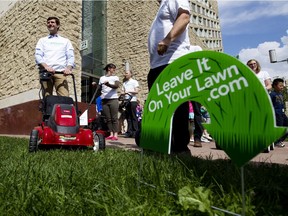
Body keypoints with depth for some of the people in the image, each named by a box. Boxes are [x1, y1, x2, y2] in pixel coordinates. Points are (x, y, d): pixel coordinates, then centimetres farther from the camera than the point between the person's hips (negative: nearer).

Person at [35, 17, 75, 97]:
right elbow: (38, 55, 9)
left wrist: (68, 68, -11)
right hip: (45, 72, 1)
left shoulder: (65, 41, 24)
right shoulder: (42, 40, 24)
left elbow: (70, 56, 11)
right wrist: (46, 66, -13)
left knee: (65, 97, -17)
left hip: (60, 72, -1)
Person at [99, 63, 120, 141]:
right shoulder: (102, 78, 16)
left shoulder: (115, 77, 7)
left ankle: (115, 134, -6)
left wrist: (108, 84, -28)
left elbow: (117, 85, -13)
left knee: (114, 118, -6)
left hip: (113, 99, -3)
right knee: (108, 118, 3)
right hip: (104, 100, 3)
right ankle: (111, 134, 7)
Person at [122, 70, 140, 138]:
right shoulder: (124, 83, 22)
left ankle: (135, 132, -5)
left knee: (133, 117, -6)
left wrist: (129, 91, -12)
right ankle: (129, 132, 6)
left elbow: (137, 91, -3)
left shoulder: (134, 81, 6)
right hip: (126, 101, 5)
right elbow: (123, 91, 19)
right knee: (128, 117, 3)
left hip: (133, 101, -5)